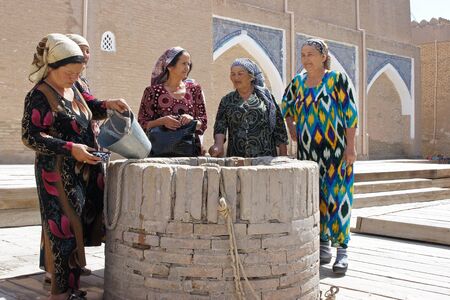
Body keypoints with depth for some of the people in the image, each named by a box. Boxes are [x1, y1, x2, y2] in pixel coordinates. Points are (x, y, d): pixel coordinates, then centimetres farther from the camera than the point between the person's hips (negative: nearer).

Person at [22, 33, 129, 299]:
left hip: (84, 170, 8)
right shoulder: (39, 96, -11)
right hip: (58, 173, -8)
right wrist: (70, 148, -22)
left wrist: (107, 105, 11)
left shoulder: (72, 89, 12)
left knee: (79, 226, 11)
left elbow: (85, 111, 30)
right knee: (65, 228, -5)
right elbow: (30, 137, -15)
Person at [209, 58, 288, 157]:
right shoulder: (227, 100, 11)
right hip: (235, 156, 1)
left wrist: (283, 156, -1)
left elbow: (278, 125, 4)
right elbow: (220, 126, 1)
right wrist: (219, 145, -19)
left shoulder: (264, 96, 5)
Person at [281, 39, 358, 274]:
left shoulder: (337, 79, -5)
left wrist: (350, 147, -12)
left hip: (335, 150, -4)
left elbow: (350, 113, -7)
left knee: (336, 196, -6)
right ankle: (323, 245, 19)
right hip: (307, 151, 5)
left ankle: (342, 249, 1)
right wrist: (292, 129, 11)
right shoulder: (298, 82, 8)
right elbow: (286, 107, 25)